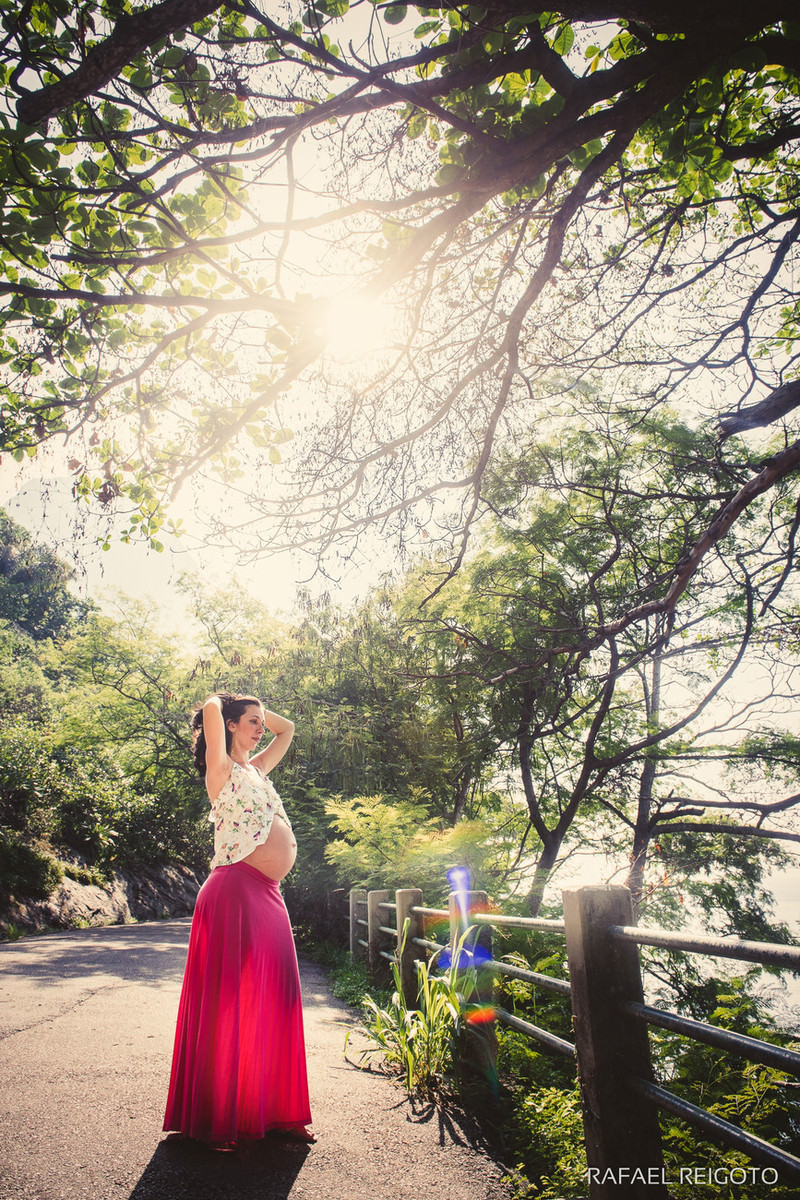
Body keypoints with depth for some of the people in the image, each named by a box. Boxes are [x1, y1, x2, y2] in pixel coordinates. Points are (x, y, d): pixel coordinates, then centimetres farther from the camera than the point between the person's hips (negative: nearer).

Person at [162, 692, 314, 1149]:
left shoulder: (257, 768, 17)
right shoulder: (222, 769, -4)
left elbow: (287, 729, 31)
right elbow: (210, 710, -19)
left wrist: (258, 709, 21)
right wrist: (224, 703, 2)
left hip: (269, 897, 8)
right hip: (237, 893, -8)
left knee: (274, 1003, 13)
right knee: (231, 1005, 2)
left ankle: (274, 1110, 25)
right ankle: (220, 1119, 17)